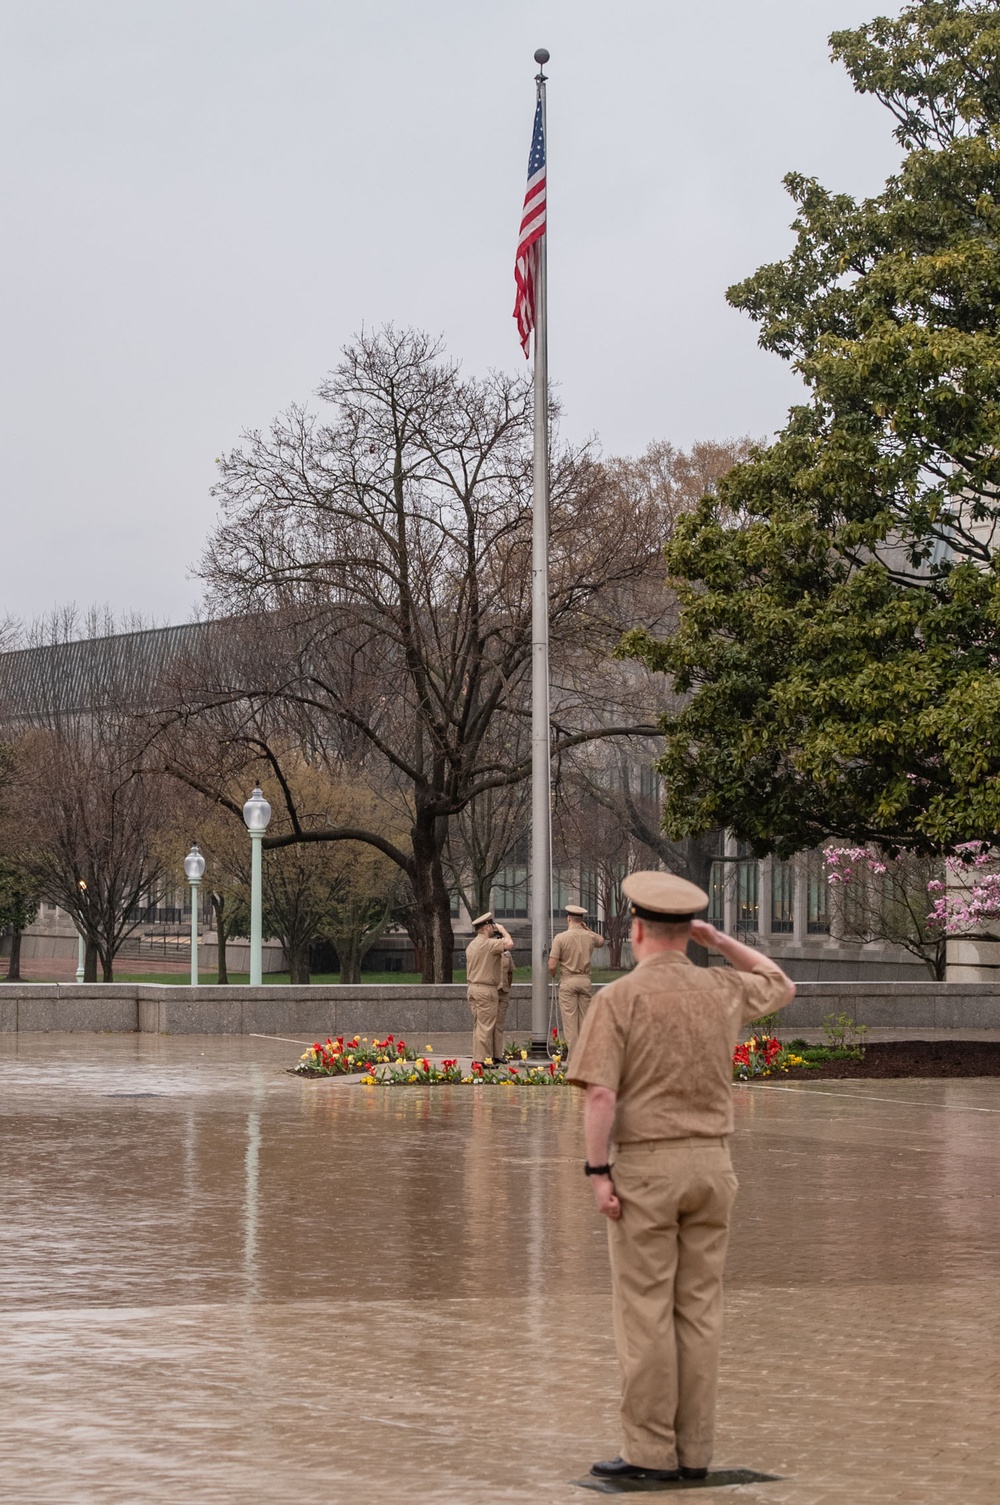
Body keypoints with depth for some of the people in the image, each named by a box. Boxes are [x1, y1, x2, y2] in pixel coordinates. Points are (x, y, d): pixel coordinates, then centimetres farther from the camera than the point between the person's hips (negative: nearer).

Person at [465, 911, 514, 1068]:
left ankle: (477, 1058, 12)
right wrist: (502, 930, -7)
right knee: (485, 1026, -7)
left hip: (473, 988, 9)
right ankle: (481, 1060, -9)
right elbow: (509, 944, -23)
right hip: (486, 990, -9)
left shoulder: (471, 945, 16)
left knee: (478, 1025, 11)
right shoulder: (488, 943, -14)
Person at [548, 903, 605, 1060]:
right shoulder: (590, 937, 2)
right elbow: (601, 941, 29)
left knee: (569, 1021, -1)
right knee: (585, 1020, 9)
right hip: (585, 980, 3)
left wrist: (552, 975, 9)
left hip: (567, 981, -3)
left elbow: (552, 965, -13)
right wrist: (586, 928, 23)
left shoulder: (561, 937, -9)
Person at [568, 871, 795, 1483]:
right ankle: (694, 1450, 8)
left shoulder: (619, 998, -10)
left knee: (645, 1311, -1)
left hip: (644, 1167, -5)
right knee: (699, 1309, 7)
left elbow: (600, 1093, -17)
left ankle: (650, 1452, 0)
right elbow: (782, 985, 26)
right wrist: (715, 936, 22)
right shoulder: (721, 990, 4)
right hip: (712, 1162, 5)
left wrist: (598, 1173, -13)